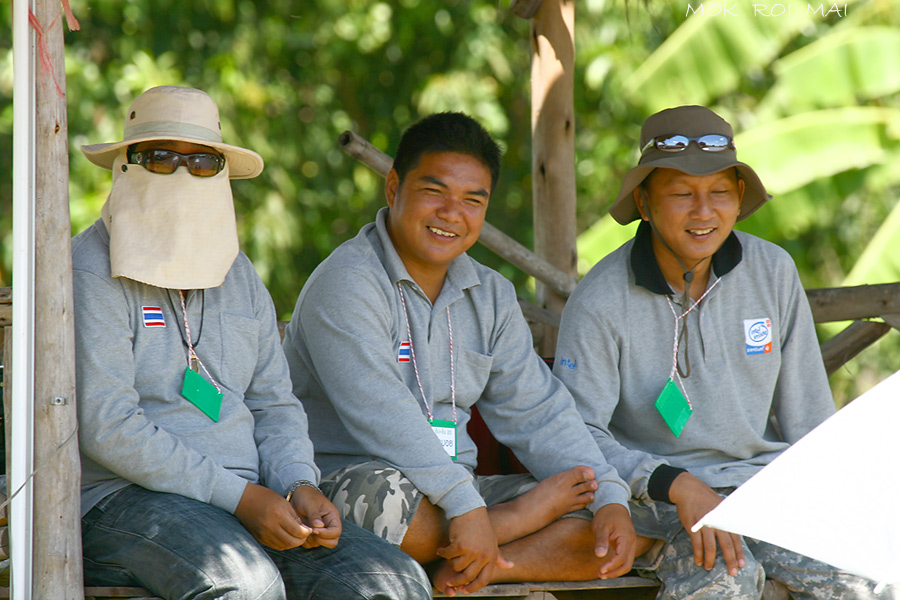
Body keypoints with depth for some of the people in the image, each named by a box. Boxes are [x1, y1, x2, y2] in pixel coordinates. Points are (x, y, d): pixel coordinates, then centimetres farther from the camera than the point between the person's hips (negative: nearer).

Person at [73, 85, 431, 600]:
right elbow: (107, 427, -13)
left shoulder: (239, 277, 19)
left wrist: (300, 485, -3)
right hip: (123, 499, -6)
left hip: (248, 498, 6)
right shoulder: (91, 276, -4)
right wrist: (241, 497, -16)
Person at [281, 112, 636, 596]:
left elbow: (538, 414, 10)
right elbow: (383, 415, -24)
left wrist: (610, 499, -7)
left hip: (458, 491, 7)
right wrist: (466, 506, -33)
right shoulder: (346, 283, -11)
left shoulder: (491, 296, 14)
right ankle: (523, 518, -14)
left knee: (603, 534, -8)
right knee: (385, 493, -41)